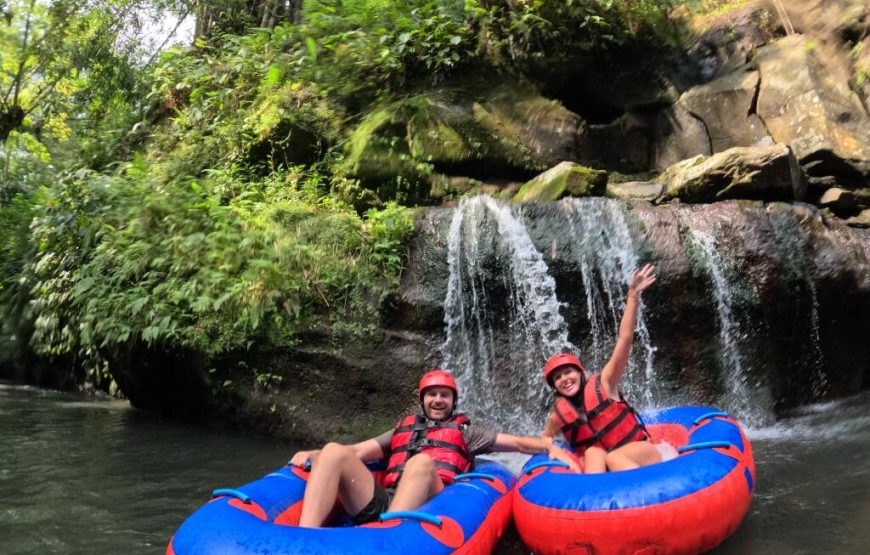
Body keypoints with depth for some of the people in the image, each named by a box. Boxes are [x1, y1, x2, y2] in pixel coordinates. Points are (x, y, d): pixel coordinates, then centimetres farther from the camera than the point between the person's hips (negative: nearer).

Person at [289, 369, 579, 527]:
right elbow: (357, 451, 24)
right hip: (383, 502, 3)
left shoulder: (464, 431, 27)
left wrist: (550, 447, 0)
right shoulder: (402, 429, 33)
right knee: (335, 451, -20)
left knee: (422, 461, -35)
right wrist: (311, 454, 8)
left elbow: (516, 442, 20)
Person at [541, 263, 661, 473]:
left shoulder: (603, 384, -9)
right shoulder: (558, 415, 0)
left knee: (613, 457, -33)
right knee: (594, 452, -30)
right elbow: (546, 438, 23)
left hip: (642, 453, -2)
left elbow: (624, 339, -18)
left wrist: (633, 296, -25)